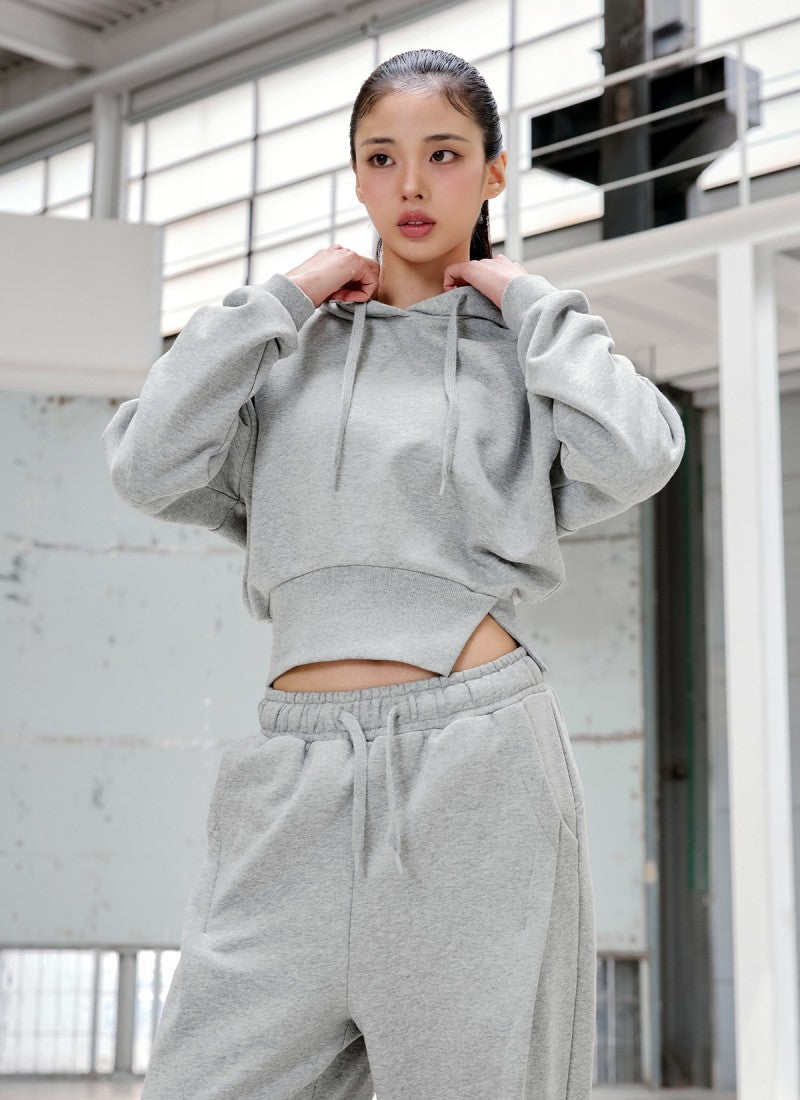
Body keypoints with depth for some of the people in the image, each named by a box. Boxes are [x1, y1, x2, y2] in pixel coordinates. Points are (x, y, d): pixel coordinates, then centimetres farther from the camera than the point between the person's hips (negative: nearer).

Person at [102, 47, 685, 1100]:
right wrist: (282, 297, 3)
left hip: (478, 764, -2)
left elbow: (635, 456, -10)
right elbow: (149, 465, 0)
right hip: (297, 770, 2)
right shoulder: (290, 343, 15)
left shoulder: (531, 342, 11)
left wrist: (525, 296, 1)